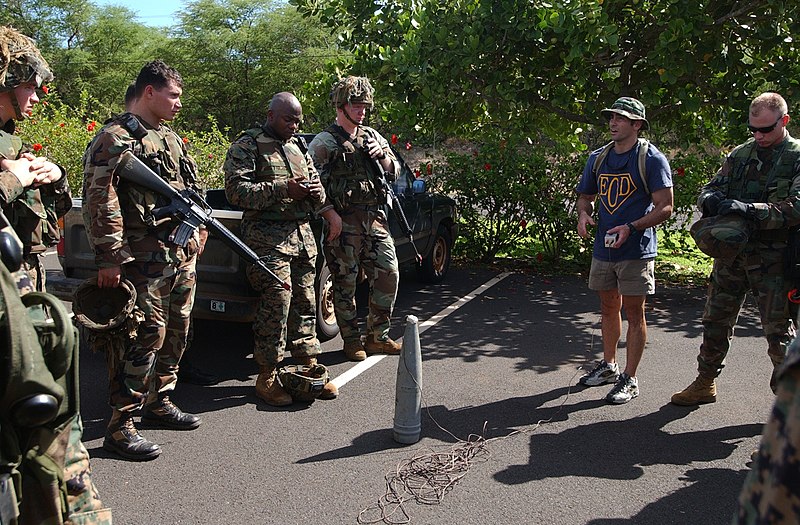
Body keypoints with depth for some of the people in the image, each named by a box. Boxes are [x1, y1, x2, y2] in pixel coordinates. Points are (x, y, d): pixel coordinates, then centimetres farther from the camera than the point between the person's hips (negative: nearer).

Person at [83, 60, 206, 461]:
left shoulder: (169, 137, 18)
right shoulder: (116, 138, -10)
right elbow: (100, 201, -17)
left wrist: (196, 227, 20)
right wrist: (109, 258, -21)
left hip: (182, 255, 9)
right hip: (144, 259, -9)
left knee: (175, 334, 16)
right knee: (144, 338, -8)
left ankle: (159, 403, 32)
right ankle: (120, 427, 2)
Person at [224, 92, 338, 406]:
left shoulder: (299, 147, 23)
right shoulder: (247, 146, 1)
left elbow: (317, 187, 28)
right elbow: (236, 190, -11)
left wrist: (316, 192, 2)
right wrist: (283, 189, -17)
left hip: (303, 235, 7)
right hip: (268, 236, -6)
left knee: (305, 301, 6)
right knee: (277, 300, -13)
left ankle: (309, 367, 16)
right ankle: (267, 376, -3)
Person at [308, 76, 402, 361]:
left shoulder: (372, 137, 16)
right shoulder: (324, 142, -2)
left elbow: (394, 173, 22)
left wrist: (383, 156, 1)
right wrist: (332, 215, -16)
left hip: (376, 220, 6)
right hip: (344, 223, -6)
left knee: (389, 274, 5)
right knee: (345, 283, 1)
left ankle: (377, 337, 19)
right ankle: (352, 341, 15)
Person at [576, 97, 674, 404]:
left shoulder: (652, 159, -8)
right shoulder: (598, 158, 11)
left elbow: (664, 208, -11)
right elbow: (585, 195, 21)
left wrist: (631, 227, -24)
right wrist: (583, 214, -2)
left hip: (636, 251, -6)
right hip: (603, 248, 6)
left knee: (633, 314, 2)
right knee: (608, 308, 17)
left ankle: (629, 379, 12)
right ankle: (608, 365, 33)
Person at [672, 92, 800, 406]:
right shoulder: (740, 154, 10)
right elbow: (707, 191, 9)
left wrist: (750, 209, -30)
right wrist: (712, 199, -16)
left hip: (773, 259, -5)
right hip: (731, 253, 5)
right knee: (716, 321, 14)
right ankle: (705, 384, 29)